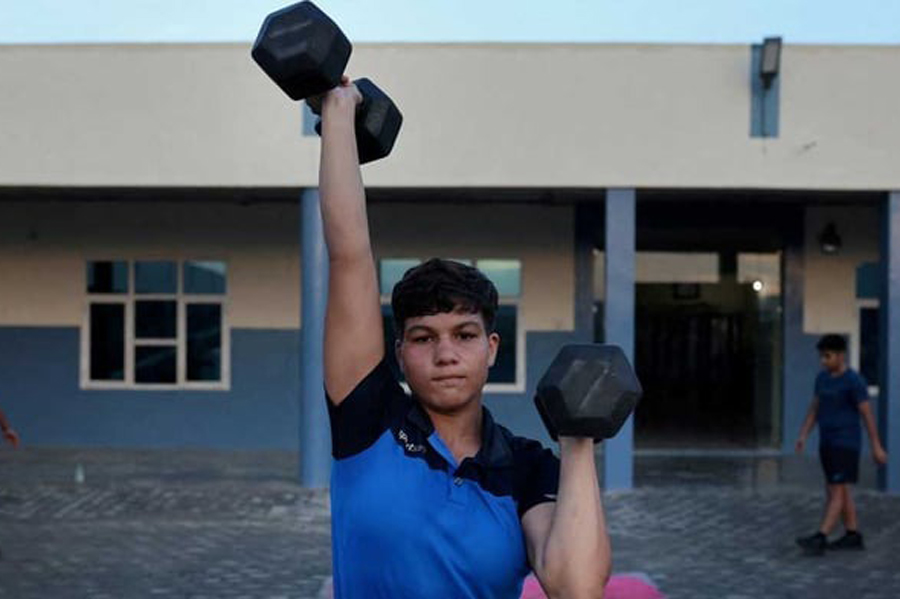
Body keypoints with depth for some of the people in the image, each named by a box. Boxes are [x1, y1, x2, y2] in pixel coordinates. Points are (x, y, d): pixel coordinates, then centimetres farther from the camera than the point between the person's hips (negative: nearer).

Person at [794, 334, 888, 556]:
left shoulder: (854, 381, -14)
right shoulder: (822, 378, 9)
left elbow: (867, 413, -13)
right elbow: (814, 408, 13)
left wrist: (876, 447, -12)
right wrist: (803, 436, 5)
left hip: (846, 444, -8)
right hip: (827, 443, 8)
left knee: (837, 490, -9)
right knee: (838, 489, 11)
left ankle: (820, 538, -14)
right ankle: (853, 535, 19)